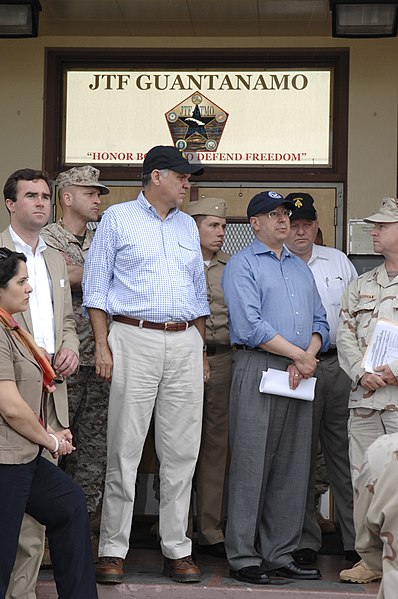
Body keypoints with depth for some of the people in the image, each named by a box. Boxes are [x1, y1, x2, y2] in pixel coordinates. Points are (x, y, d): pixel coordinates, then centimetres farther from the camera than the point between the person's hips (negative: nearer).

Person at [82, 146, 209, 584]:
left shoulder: (187, 226, 19)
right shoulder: (118, 219, 4)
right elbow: (96, 286, 1)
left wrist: (201, 349, 17)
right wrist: (102, 345, -8)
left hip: (185, 342, 5)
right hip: (134, 338, -5)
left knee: (181, 450, 4)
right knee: (124, 449, -4)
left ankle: (177, 550, 11)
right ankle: (112, 551, 3)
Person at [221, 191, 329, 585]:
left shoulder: (301, 268, 22)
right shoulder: (242, 265, -1)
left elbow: (319, 321, 16)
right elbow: (251, 326, -13)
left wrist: (309, 356, -4)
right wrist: (299, 354, -10)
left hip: (300, 374, 7)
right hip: (258, 370, -7)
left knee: (293, 467, 7)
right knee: (252, 465, -6)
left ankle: (280, 554, 14)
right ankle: (243, 556, 0)